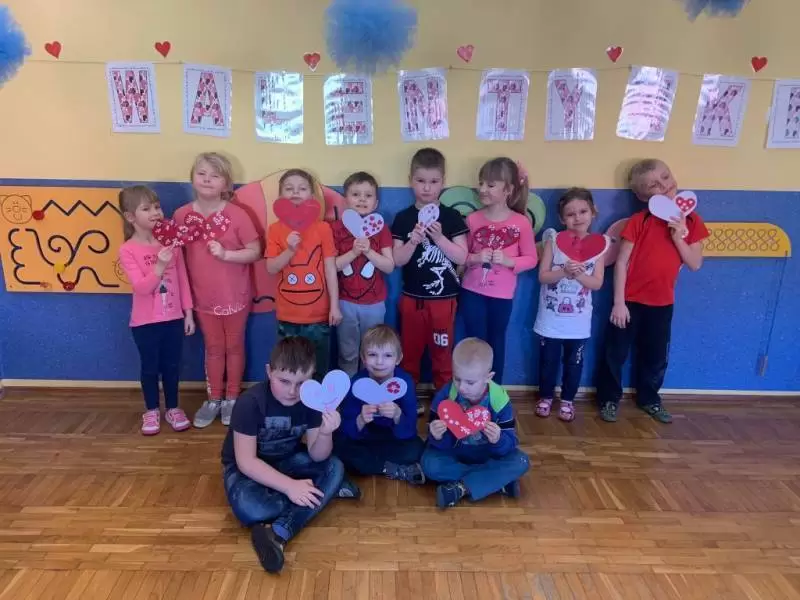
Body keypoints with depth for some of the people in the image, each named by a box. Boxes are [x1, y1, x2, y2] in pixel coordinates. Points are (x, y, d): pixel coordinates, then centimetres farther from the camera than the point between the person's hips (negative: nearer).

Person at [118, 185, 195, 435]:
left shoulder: (171, 242, -2)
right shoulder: (127, 250, -12)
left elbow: (183, 279, 3)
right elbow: (141, 287, -19)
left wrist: (188, 312, 3)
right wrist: (160, 265, -33)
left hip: (174, 318, 3)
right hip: (145, 321, -2)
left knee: (172, 366, 14)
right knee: (150, 367, 13)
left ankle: (173, 408, 31)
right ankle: (151, 411, 31)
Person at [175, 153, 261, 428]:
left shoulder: (236, 214, -14)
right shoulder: (182, 215, -4)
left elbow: (255, 252, -12)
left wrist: (226, 254, -25)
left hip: (234, 296, -3)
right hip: (203, 297, 3)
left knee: (234, 347, 13)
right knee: (213, 348, 17)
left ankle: (232, 399, 29)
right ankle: (213, 399, 31)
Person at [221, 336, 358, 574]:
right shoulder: (250, 403, -27)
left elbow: (317, 456, -15)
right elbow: (246, 461, -27)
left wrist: (325, 433, -38)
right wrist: (289, 486, -36)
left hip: (287, 460, 4)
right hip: (247, 468, -4)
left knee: (335, 468, -21)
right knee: (249, 509, -34)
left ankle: (278, 533, -29)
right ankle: (325, 490, -14)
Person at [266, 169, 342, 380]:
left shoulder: (323, 228, -3)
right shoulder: (275, 229, 0)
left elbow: (330, 268, -3)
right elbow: (270, 269, -3)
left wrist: (335, 305, -5)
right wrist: (290, 250, -20)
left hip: (318, 313, -1)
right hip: (287, 314, 1)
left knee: (318, 371, 9)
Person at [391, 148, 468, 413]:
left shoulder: (452, 217, -3)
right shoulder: (403, 218, -1)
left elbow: (462, 257, -8)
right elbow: (398, 260, -4)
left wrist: (439, 237, -21)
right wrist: (413, 241, -22)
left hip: (444, 298, -1)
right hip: (412, 298, 1)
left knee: (442, 353, 10)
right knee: (409, 352, 13)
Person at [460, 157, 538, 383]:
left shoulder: (521, 223, -10)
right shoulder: (472, 219, -5)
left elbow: (531, 259, -4)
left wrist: (508, 261, -21)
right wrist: (475, 258, -19)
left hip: (502, 294, -1)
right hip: (472, 292, 1)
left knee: (496, 343, 14)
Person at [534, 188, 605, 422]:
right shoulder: (554, 240, -7)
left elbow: (597, 283, -7)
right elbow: (542, 276, -10)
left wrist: (579, 274, -24)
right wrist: (564, 272, -27)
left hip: (579, 321, 1)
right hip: (551, 318, -1)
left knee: (574, 362, 13)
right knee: (548, 361, 12)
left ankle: (567, 400, 32)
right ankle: (545, 397, 32)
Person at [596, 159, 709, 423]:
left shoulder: (691, 221, -1)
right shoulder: (639, 221, -12)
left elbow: (695, 264, -2)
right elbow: (621, 262, -12)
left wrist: (679, 238, -18)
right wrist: (619, 302, -15)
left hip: (662, 302, 3)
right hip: (631, 300, -3)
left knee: (656, 356, 16)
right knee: (615, 352, 6)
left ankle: (649, 399, 37)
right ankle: (609, 399, 24)